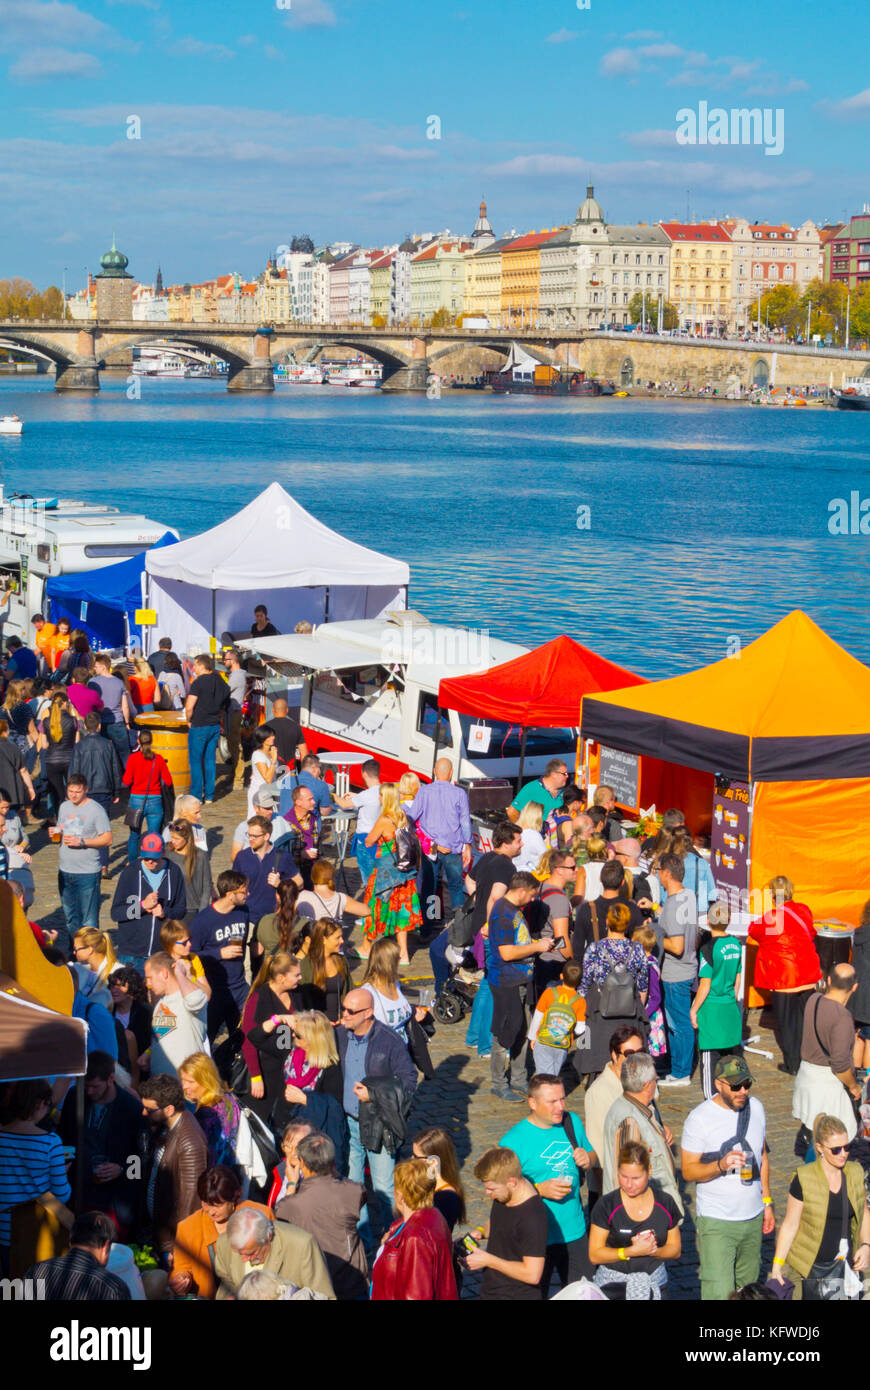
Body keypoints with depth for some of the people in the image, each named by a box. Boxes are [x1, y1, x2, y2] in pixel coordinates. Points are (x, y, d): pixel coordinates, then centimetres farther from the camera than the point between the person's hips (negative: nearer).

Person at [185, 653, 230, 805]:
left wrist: (189, 721, -3)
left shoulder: (198, 683, -15)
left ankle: (196, 796, 4)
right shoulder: (220, 682, 6)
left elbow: (189, 707, -18)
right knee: (210, 760, 13)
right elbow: (224, 706, 14)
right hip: (215, 726, 7)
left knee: (196, 761, 3)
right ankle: (209, 795, 15)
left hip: (199, 726, -7)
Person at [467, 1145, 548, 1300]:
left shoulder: (533, 1218, -28)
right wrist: (481, 1232, -1)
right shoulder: (502, 1195, -3)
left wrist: (488, 1260, -20)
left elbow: (532, 1274, -27)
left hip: (519, 1295, -8)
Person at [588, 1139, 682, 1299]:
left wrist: (652, 1250, -9)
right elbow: (594, 1255, -4)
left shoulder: (665, 1203, 4)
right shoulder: (606, 1205, -4)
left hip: (654, 1280, 2)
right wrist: (633, 1251, -14)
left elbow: (675, 1250, 12)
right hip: (613, 1283, -2)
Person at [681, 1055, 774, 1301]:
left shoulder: (755, 1108, 4)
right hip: (716, 1222, -5)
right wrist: (721, 1165, -29)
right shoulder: (699, 1119, -13)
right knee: (719, 1293, -11)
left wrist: (767, 1202, 15)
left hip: (753, 1217, 5)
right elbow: (688, 1171, -11)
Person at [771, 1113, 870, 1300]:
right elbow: (790, 1224, -6)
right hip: (816, 1263, -4)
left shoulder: (855, 1173, 2)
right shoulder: (804, 1179, -11)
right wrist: (777, 1264, -7)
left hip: (847, 1262, 4)